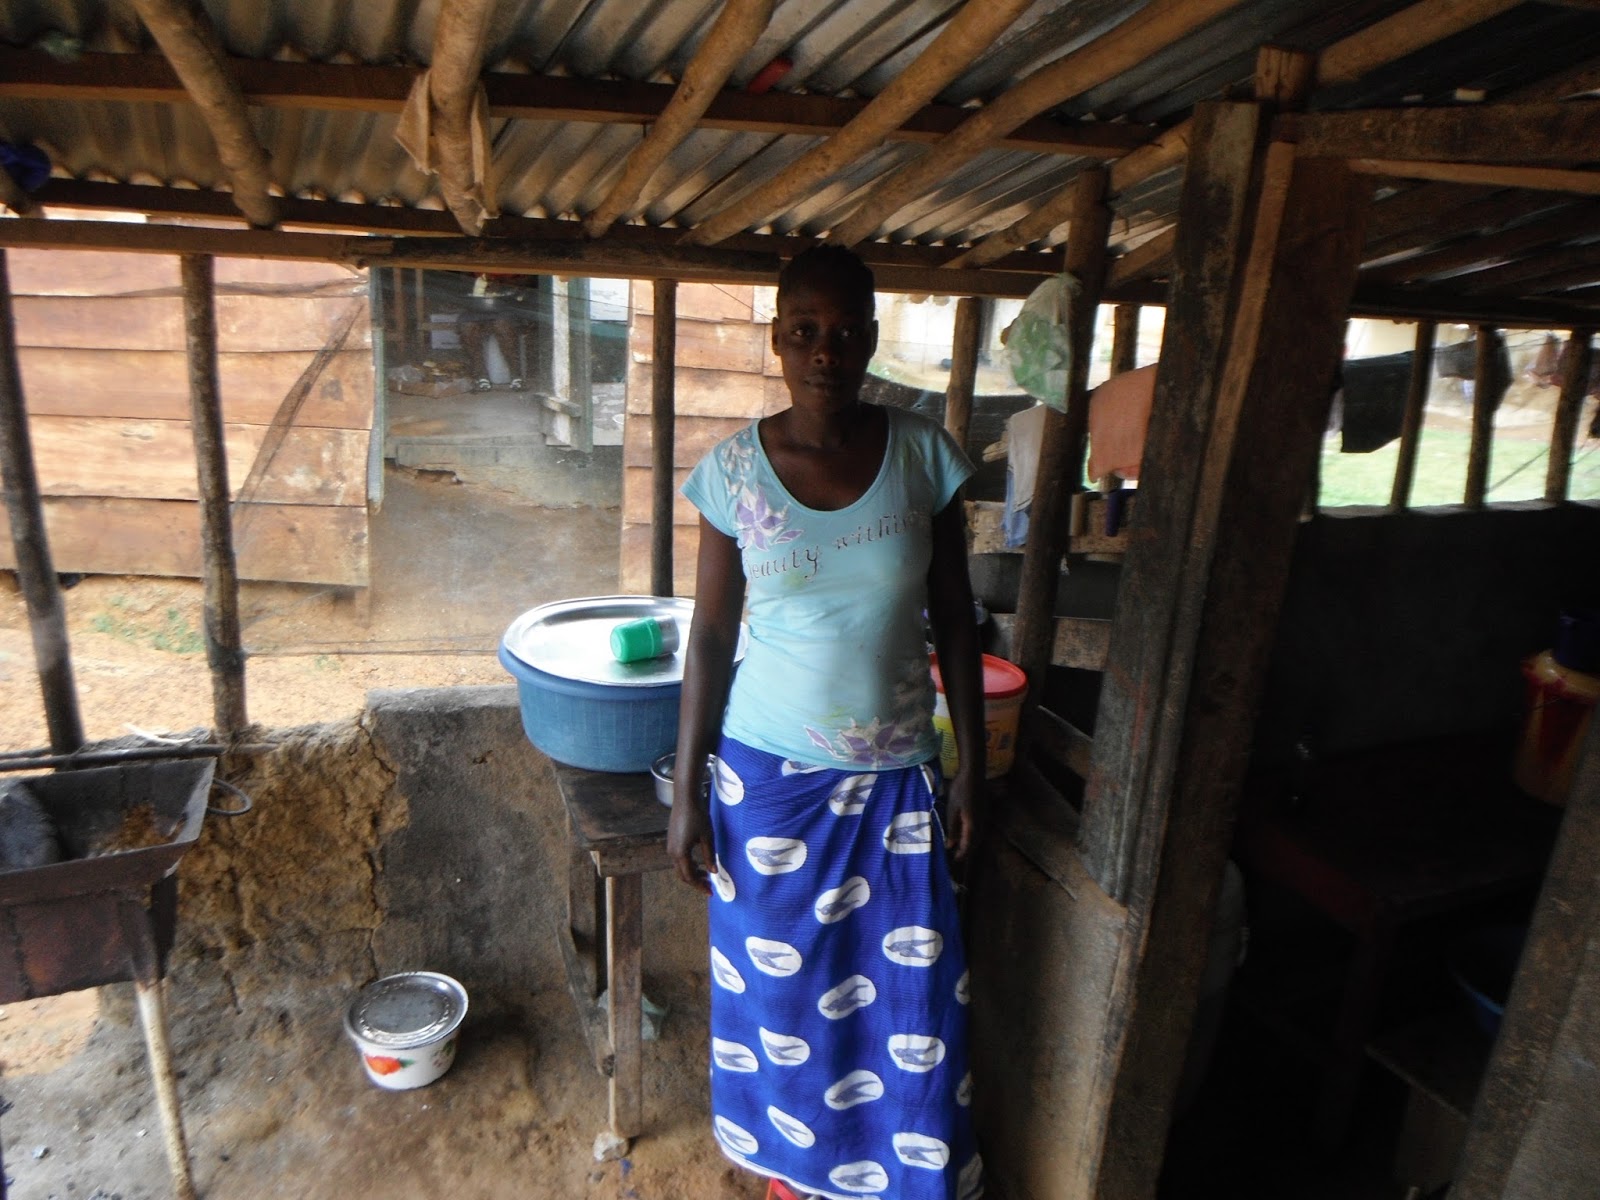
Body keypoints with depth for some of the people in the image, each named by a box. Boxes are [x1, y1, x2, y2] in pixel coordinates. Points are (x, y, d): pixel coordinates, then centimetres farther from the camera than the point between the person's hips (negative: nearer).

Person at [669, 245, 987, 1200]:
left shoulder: (925, 455, -8)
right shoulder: (734, 467, -9)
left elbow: (955, 620, 0)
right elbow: (711, 634, -4)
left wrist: (972, 765, 1)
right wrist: (688, 791, -3)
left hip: (895, 774, 1)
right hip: (769, 770, 0)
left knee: (911, 992, 13)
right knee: (778, 980, 18)